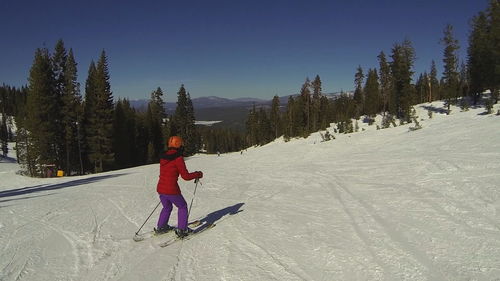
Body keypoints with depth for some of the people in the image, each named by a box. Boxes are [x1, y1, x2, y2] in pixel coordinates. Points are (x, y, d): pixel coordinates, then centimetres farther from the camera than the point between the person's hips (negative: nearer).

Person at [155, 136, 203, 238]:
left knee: (167, 207, 29)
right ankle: (182, 230, 14)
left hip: (160, 188, 7)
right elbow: (186, 176, -14)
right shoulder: (178, 158, -14)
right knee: (182, 207, 15)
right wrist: (198, 174, 1)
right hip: (172, 190, -6)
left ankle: (161, 227, 36)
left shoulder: (163, 157, 7)